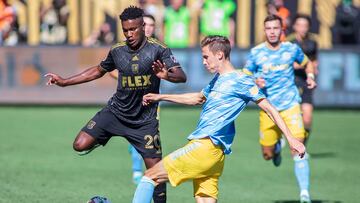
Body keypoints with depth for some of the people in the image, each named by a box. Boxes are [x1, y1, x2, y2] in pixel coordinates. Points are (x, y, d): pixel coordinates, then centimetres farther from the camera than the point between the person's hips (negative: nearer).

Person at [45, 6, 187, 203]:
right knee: (80, 145, -11)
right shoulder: (117, 50, 0)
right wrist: (64, 82, 17)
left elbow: (182, 76, -21)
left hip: (145, 119, -3)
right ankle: (100, 139, 23)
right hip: (116, 111, 3)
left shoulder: (158, 49, -12)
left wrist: (167, 75, -45)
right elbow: (98, 70, 18)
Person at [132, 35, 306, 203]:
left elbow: (269, 109, -4)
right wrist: (161, 97, 44)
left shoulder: (240, 80, -4)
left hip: (205, 146, -9)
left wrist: (291, 139, -8)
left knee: (150, 176, -7)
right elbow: (198, 98, 42)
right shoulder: (217, 80, 22)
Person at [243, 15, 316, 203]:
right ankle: (277, 147, 45)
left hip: (290, 104, -1)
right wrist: (255, 82, -15)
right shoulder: (256, 53, -2)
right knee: (267, 155, 7)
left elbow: (307, 63, 20)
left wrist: (310, 76, -1)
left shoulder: (292, 49, 1)